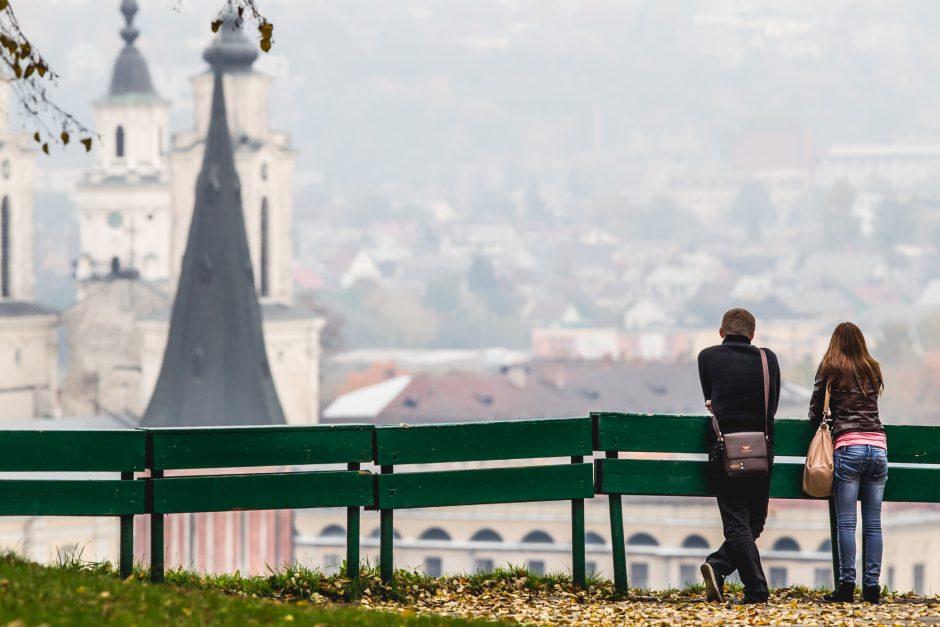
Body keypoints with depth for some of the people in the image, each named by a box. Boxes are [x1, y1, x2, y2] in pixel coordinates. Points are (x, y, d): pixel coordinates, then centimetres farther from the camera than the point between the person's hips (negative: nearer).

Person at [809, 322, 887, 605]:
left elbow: (815, 411, 11)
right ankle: (872, 586, 1)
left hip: (848, 446, -4)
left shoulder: (830, 369, 5)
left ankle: (847, 585, -10)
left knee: (846, 521, -4)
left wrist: (821, 423, 32)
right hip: (878, 446, 4)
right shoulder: (873, 369, 16)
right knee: (873, 522, 4)